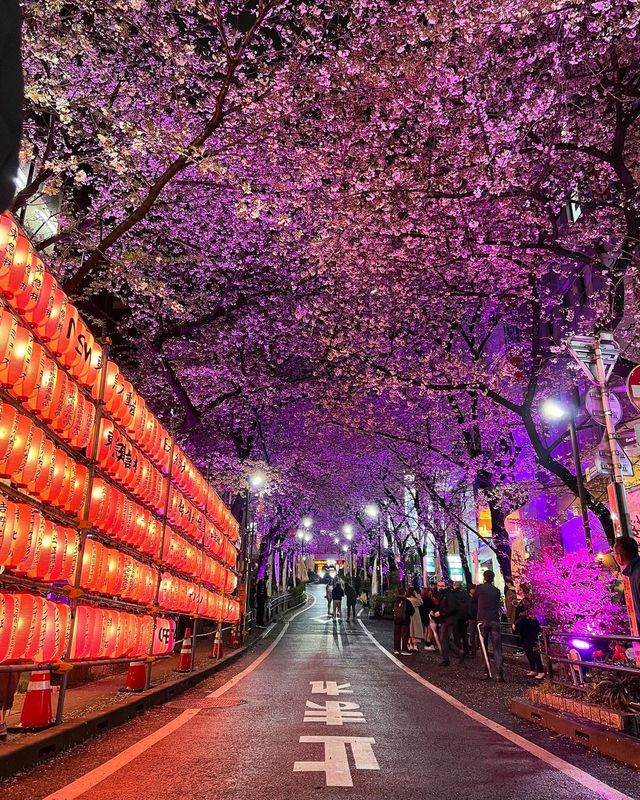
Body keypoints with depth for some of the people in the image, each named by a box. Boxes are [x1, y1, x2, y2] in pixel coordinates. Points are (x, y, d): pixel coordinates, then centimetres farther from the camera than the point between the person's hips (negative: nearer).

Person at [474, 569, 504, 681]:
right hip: (495, 621, 2)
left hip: (483, 620, -2)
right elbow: (497, 604, 18)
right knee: (497, 648, 1)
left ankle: (486, 672, 8)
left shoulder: (480, 588, -1)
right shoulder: (497, 591, 9)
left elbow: (474, 600, 12)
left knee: (483, 647, 9)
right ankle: (500, 673, -10)